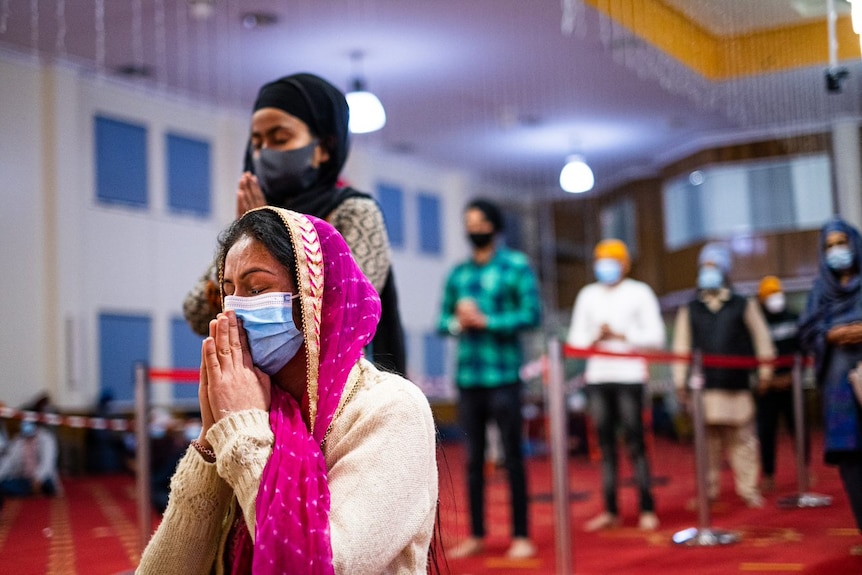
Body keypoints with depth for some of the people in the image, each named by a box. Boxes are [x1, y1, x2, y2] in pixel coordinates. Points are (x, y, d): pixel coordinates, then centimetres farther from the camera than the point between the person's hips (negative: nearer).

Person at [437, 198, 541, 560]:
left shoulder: (516, 266, 1)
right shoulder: (457, 273, 14)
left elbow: (532, 314, -7)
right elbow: (442, 321, 14)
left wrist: (485, 321, -13)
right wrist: (457, 323, -8)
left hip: (502, 376, -4)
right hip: (467, 377, 4)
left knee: (512, 457, 0)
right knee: (473, 458, 8)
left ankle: (521, 536, 6)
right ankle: (476, 535, 16)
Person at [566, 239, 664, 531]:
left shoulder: (639, 293, 5)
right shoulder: (588, 295, 16)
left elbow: (656, 336, -1)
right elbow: (575, 338, 12)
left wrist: (622, 335, -12)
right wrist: (595, 338, -8)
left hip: (629, 376, -4)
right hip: (597, 376, 4)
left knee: (635, 444, -6)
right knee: (605, 445, 4)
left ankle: (647, 510, -1)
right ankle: (610, 510, 7)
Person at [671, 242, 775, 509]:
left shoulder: (744, 306, 10)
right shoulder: (689, 311, 12)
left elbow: (761, 339, 11)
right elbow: (681, 347, 9)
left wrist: (765, 370, 6)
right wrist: (680, 382, 4)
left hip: (738, 387, 0)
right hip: (705, 389, 1)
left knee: (743, 439, 0)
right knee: (709, 441, 1)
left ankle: (749, 489, 8)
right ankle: (709, 489, 9)